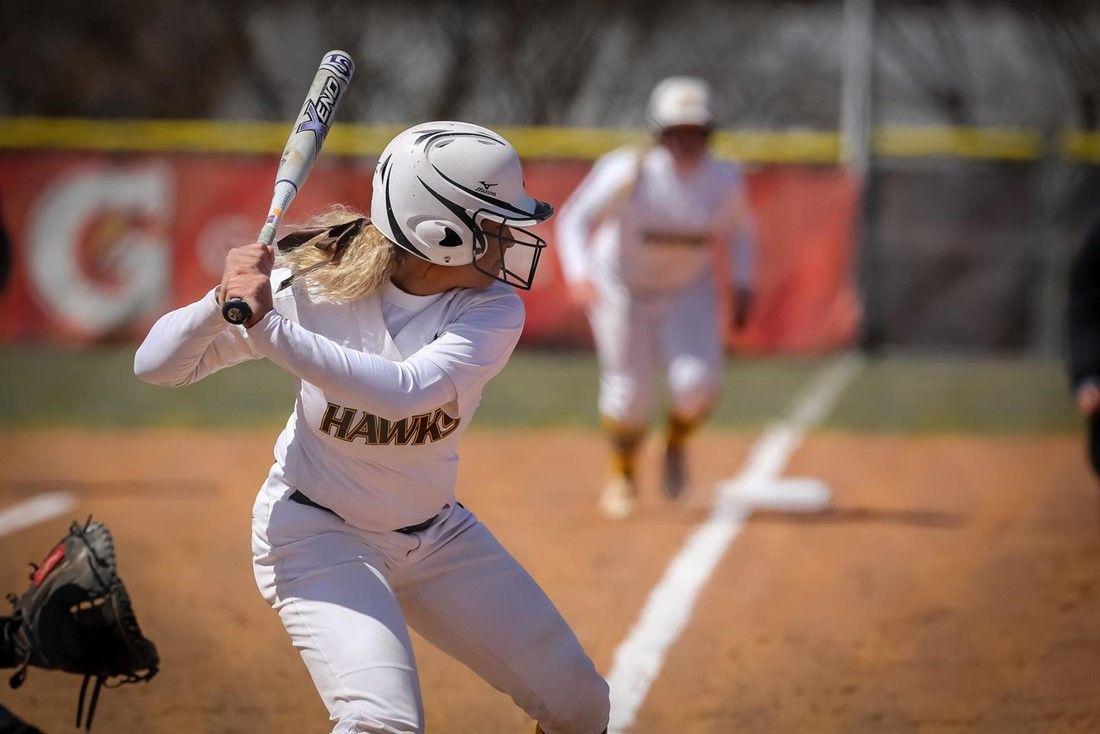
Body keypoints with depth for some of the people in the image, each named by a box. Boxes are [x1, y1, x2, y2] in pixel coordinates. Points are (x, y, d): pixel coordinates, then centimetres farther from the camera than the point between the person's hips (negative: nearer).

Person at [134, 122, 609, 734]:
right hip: (317, 531, -4)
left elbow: (403, 390, -37)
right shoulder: (319, 283, -20)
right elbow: (157, 364, -17)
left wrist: (270, 326, -42)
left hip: (436, 534, 4)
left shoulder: (493, 311, -16)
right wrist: (221, 306, -37)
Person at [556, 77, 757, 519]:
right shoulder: (628, 173, -25)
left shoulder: (724, 181, -15)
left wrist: (742, 286, -7)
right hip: (623, 290, -2)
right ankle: (621, 475, 28)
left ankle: (676, 444, 16)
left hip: (689, 291, 2)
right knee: (628, 394, -1)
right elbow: (575, 220, -20)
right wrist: (578, 274, -36)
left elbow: (740, 230, 5)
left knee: (697, 384, -18)